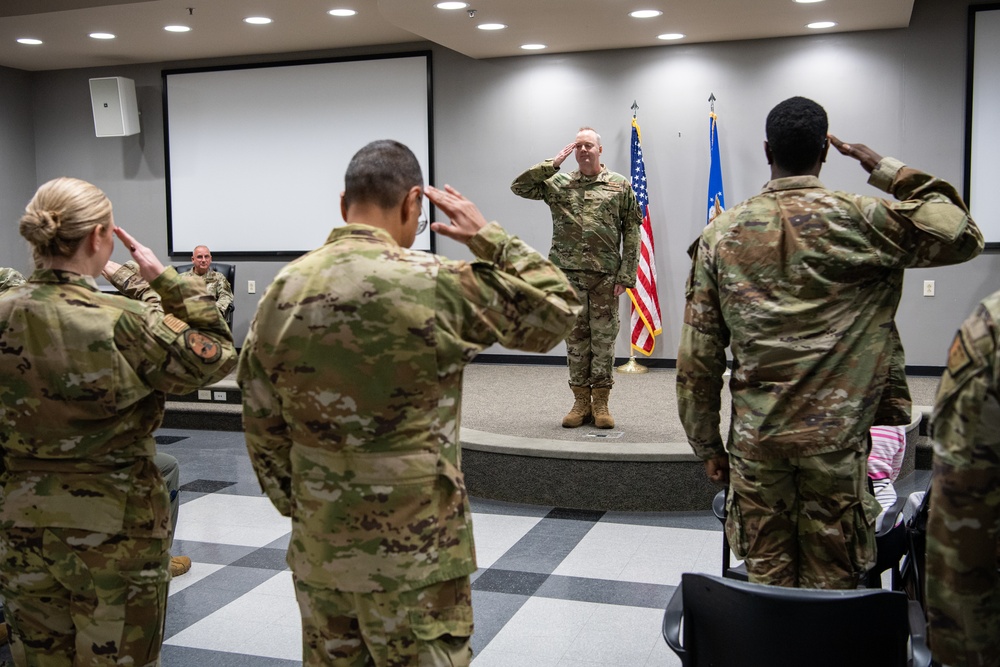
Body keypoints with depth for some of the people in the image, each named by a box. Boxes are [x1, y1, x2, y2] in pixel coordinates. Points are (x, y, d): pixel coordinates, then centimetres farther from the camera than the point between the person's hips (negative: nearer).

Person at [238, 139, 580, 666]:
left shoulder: (284, 290, -1)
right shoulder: (434, 284, -17)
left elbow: (261, 424, 5)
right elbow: (555, 312, -4)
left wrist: (296, 506, 16)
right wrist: (488, 236, 3)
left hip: (318, 546, 5)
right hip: (413, 547, -5)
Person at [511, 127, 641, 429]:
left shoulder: (620, 185, 4)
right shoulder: (558, 183, 8)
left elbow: (631, 233, 1)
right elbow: (519, 186, 0)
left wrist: (626, 276, -6)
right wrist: (554, 163, -4)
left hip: (605, 276, -1)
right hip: (568, 275, 2)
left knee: (604, 339, 3)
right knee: (575, 339, 7)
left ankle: (600, 403, 13)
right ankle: (580, 402, 16)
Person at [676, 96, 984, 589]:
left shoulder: (721, 234, 1)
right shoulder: (860, 220, -6)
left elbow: (697, 356, 2)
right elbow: (963, 234, 6)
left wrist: (706, 443, 11)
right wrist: (889, 171, 8)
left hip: (755, 440, 2)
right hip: (837, 438, -2)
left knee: (766, 577, 13)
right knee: (831, 580, 11)